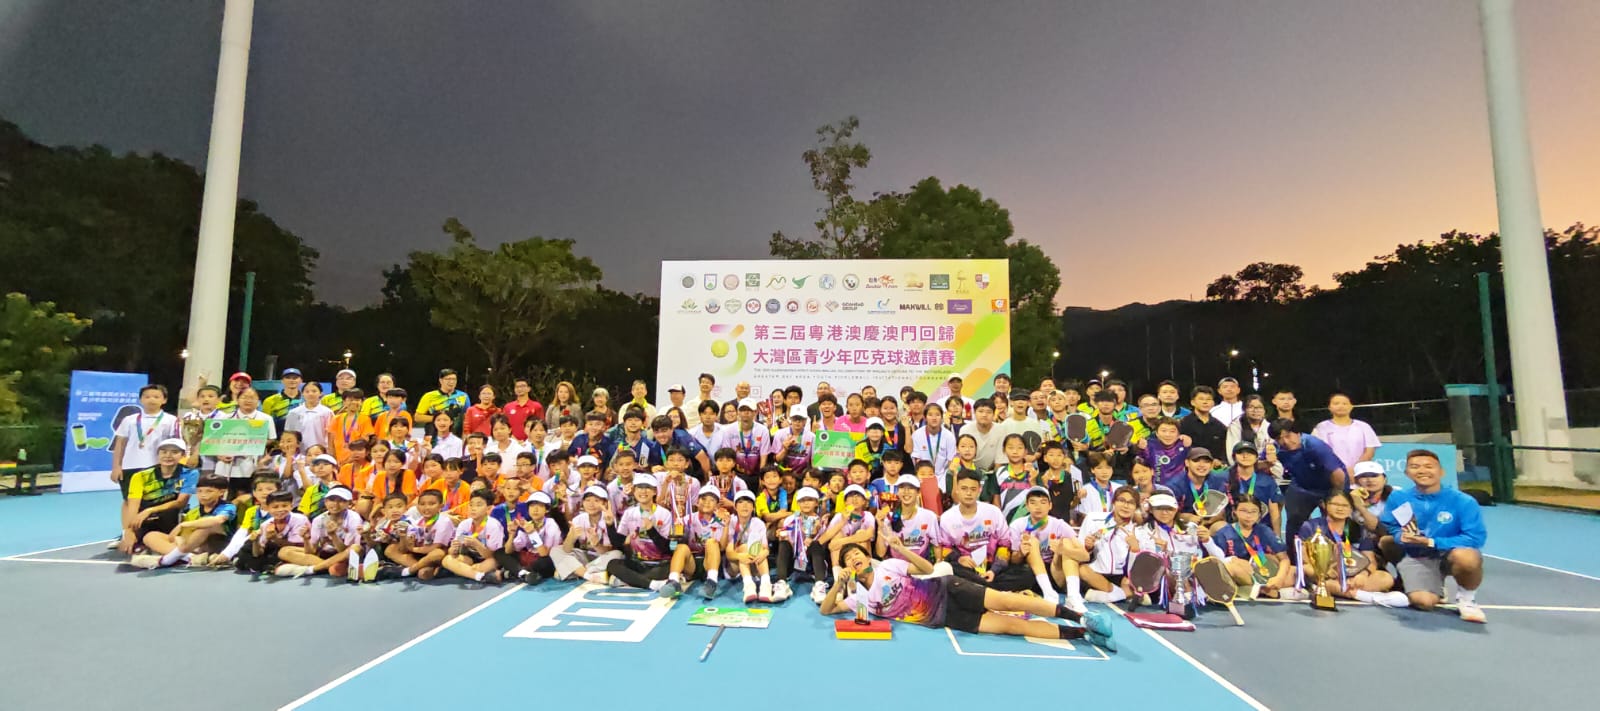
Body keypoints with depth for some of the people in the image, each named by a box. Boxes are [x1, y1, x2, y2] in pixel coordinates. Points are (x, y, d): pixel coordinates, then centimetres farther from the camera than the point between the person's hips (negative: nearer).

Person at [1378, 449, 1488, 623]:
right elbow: (1386, 529, 2)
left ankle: (1466, 599, -5)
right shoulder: (1398, 498, -5)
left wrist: (1431, 542, -24)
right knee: (1424, 601, -21)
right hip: (1416, 558, 2)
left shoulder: (1463, 501, -13)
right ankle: (1436, 587, 22)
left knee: (1467, 557, -38)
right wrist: (1400, 537, -21)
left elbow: (1476, 538, -17)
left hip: (1451, 555, -1)